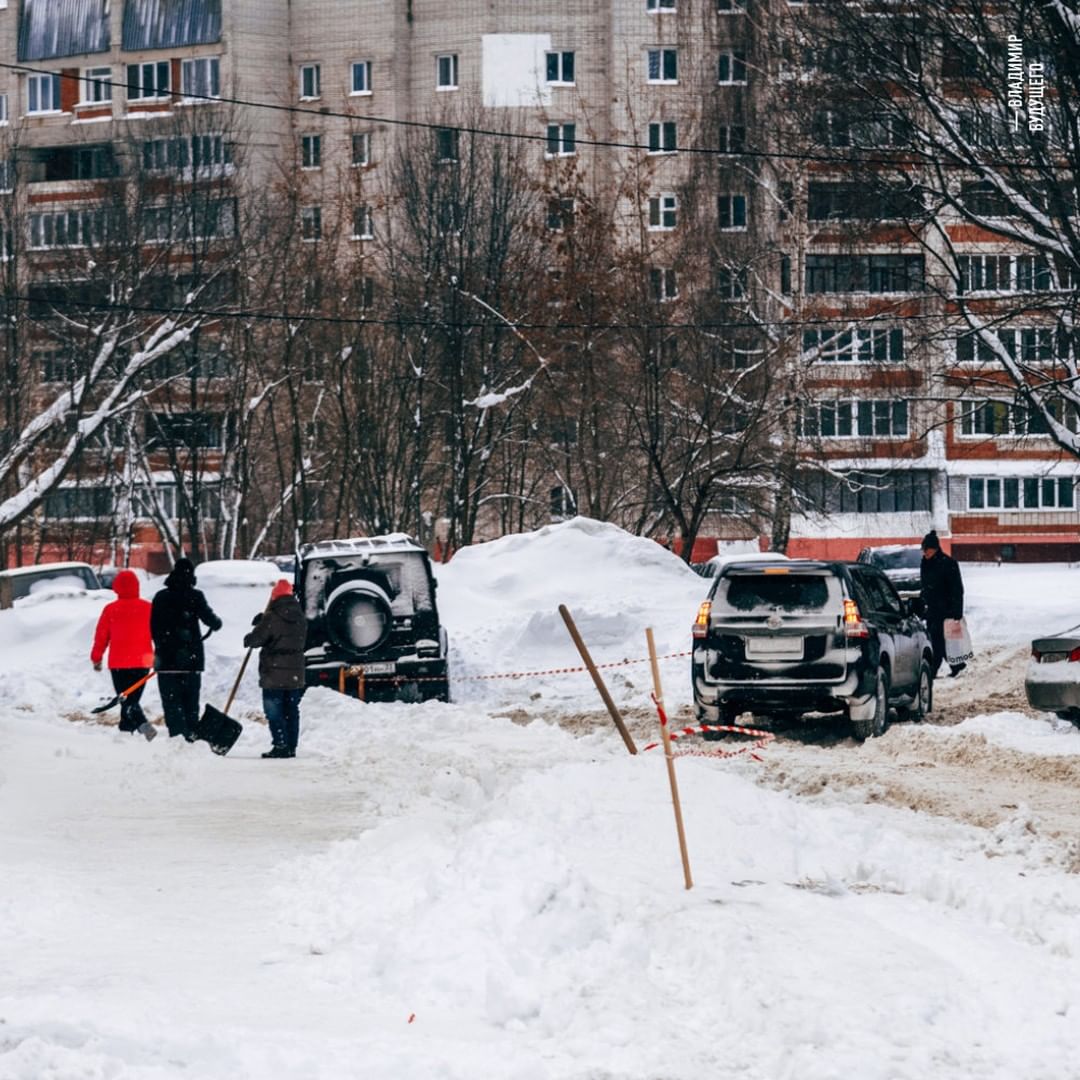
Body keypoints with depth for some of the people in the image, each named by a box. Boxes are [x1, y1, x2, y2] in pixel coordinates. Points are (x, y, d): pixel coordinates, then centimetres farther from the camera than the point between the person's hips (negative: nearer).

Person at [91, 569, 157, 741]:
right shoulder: (148, 608, -1)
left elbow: (101, 637, 1)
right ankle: (126, 731, 16)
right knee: (132, 699, 15)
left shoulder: (110, 610, -5)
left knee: (126, 701, -3)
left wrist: (96, 659, 14)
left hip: (119, 663, -2)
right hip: (143, 662, 2)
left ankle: (143, 725, -25)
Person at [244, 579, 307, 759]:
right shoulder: (301, 619, 8)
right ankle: (291, 747, 12)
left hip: (274, 675, -6)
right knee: (291, 710, 12)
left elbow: (255, 639, -13)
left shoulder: (272, 618, -14)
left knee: (274, 711, -2)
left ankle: (281, 746, -8)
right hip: (295, 675, 6)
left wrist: (248, 640, 14)